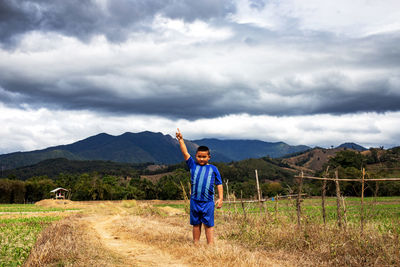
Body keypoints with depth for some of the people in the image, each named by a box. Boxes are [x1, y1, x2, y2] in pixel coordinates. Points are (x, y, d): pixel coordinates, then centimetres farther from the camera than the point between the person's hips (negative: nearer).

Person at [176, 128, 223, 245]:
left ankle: (210, 245, 5)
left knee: (208, 224, 2)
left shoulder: (213, 169, 6)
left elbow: (219, 184, 7)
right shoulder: (193, 165, 8)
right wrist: (181, 140, -6)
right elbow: (185, 153, 2)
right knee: (196, 224, 11)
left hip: (208, 202, -2)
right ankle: (195, 244, 19)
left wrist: (220, 198, -1)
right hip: (195, 200, 2)